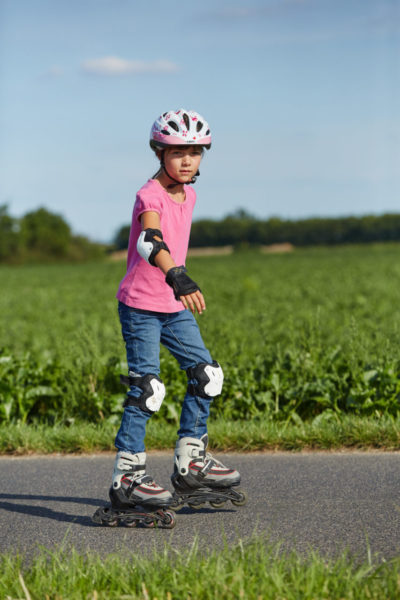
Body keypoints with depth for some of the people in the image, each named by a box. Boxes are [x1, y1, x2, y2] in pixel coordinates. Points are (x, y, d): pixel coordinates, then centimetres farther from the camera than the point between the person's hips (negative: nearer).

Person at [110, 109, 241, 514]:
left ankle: (190, 461, 18)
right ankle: (126, 476, -3)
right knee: (146, 387, -9)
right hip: (140, 304, -8)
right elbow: (150, 241, -38)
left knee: (205, 373, 7)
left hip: (174, 305, 8)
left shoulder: (188, 195, 8)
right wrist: (178, 278, -53)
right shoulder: (150, 196, -18)